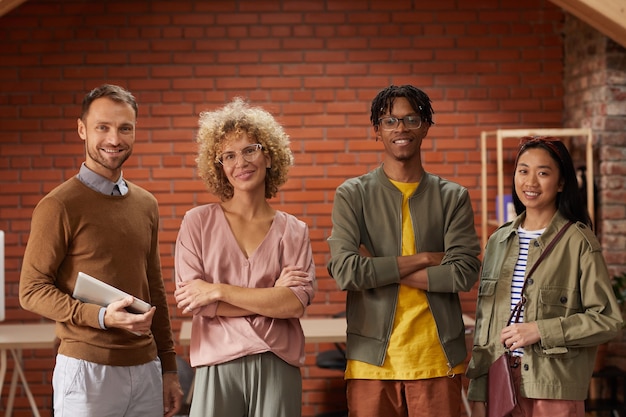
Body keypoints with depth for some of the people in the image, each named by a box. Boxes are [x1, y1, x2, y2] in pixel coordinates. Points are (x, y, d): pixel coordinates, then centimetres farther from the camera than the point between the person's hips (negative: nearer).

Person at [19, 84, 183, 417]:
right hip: (87, 369, -5)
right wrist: (102, 317, -21)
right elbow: (32, 291, -9)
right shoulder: (59, 206, -7)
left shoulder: (146, 204, 11)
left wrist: (168, 367, 15)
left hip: (146, 369, 5)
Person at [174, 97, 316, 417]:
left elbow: (297, 304, -6)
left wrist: (218, 291, -10)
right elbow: (190, 301, -5)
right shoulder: (198, 222, 4)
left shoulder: (293, 231, 7)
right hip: (218, 366, -1)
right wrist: (272, 297, -6)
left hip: (278, 367, 1)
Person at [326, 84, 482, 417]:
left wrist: (378, 269, -9)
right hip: (372, 361, -1)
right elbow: (345, 272, -10)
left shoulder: (452, 198, 7)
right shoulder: (352, 195, 4)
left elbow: (464, 273, -6)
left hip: (437, 360, 1)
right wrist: (424, 259, -7)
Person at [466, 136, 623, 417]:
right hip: (501, 382, 4)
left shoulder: (578, 241, -5)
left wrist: (541, 331, -15)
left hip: (555, 389, -4)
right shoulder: (499, 241, 10)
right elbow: (483, 323, 12)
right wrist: (477, 394, 8)